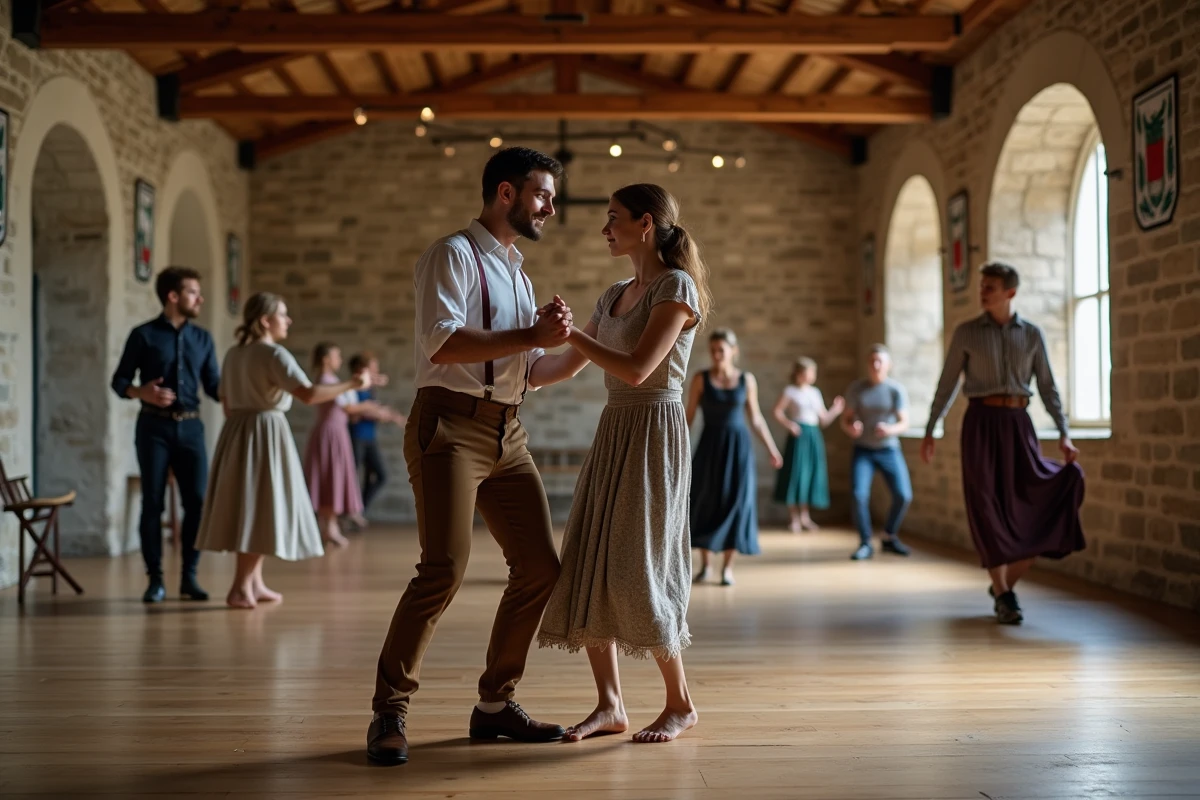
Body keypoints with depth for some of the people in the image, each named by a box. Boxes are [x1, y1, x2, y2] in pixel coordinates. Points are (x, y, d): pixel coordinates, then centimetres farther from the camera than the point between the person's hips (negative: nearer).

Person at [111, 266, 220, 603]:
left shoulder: (202, 339, 11)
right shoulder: (144, 335, 0)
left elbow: (214, 386, 9)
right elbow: (119, 380, 0)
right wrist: (142, 392, -19)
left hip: (190, 427, 3)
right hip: (154, 427, -3)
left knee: (198, 501, -2)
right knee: (152, 503, 0)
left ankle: (189, 576, 10)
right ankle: (155, 579, 8)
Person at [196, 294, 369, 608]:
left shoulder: (233, 354, 12)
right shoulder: (274, 354, -14)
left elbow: (226, 401, 17)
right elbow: (309, 394, -23)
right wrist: (353, 384, -15)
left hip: (237, 431, 8)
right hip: (265, 433, -8)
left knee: (250, 507, 14)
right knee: (260, 507, -4)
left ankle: (254, 583, 20)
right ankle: (240, 587, -6)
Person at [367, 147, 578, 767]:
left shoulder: (518, 274, 23)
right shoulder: (454, 256, -3)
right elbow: (443, 343, -18)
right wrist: (532, 336, -16)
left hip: (507, 434, 9)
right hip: (452, 424, -9)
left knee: (539, 567, 6)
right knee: (445, 567, -18)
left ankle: (495, 703, 18)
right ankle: (389, 712, -5)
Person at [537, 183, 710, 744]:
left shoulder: (676, 287, -9)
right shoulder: (615, 296, 15)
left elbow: (637, 369, -18)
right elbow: (567, 364, 22)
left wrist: (569, 331, -14)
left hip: (654, 434, -8)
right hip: (612, 433, 8)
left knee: (636, 572, -9)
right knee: (589, 567, 3)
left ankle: (680, 703, 7)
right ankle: (610, 705, 9)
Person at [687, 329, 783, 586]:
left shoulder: (747, 380, 3)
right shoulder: (701, 379, -1)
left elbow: (755, 418, 10)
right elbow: (689, 416, 1)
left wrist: (771, 449, 9)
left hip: (739, 446, 1)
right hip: (710, 445, -1)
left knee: (736, 502, -2)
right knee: (705, 502, 1)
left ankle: (728, 567, 7)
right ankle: (704, 564, 15)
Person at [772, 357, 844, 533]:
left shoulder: (815, 392, 13)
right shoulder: (790, 391, -2)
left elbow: (824, 420, 15)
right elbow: (776, 411, -4)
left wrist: (835, 410, 1)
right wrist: (788, 423, -17)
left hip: (814, 436, 5)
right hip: (799, 435, -5)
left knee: (811, 475, 6)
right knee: (795, 474, -4)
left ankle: (805, 516, 16)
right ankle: (794, 519, 2)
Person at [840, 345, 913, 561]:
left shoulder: (897, 390, -9)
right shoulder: (856, 388, -5)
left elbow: (904, 423, -12)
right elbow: (845, 419, -1)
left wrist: (890, 430, -33)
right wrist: (850, 428, -25)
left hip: (890, 450, 0)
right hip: (863, 451, 0)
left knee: (903, 496, -11)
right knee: (859, 495, -19)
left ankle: (889, 537, 15)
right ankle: (865, 544, -5)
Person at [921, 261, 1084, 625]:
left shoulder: (1032, 334, 8)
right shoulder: (966, 332, 3)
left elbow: (1048, 387, 7)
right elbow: (947, 384, 6)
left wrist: (1064, 434, -2)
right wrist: (929, 431, 3)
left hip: (1018, 423, 2)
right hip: (981, 421, -2)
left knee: (1042, 502, -7)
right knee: (988, 509, -8)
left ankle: (1004, 584, 11)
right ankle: (1004, 597, 2)